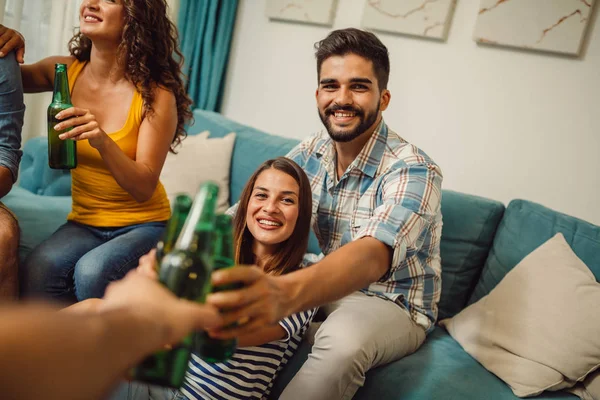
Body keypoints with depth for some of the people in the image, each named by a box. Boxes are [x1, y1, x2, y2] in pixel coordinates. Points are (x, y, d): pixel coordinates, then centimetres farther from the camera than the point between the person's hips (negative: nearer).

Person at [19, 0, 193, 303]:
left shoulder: (156, 96, -14)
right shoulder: (66, 71, -3)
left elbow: (144, 189, -16)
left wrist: (103, 141, -32)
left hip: (143, 224, -3)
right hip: (84, 220, 3)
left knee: (91, 271, -31)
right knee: (38, 270, -27)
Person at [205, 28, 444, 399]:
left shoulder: (414, 172, -25)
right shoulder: (310, 152, -4)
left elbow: (372, 256, -43)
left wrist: (285, 293, -63)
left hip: (393, 304, -5)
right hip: (327, 283, 6)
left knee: (342, 341, -37)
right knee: (239, 288, -11)